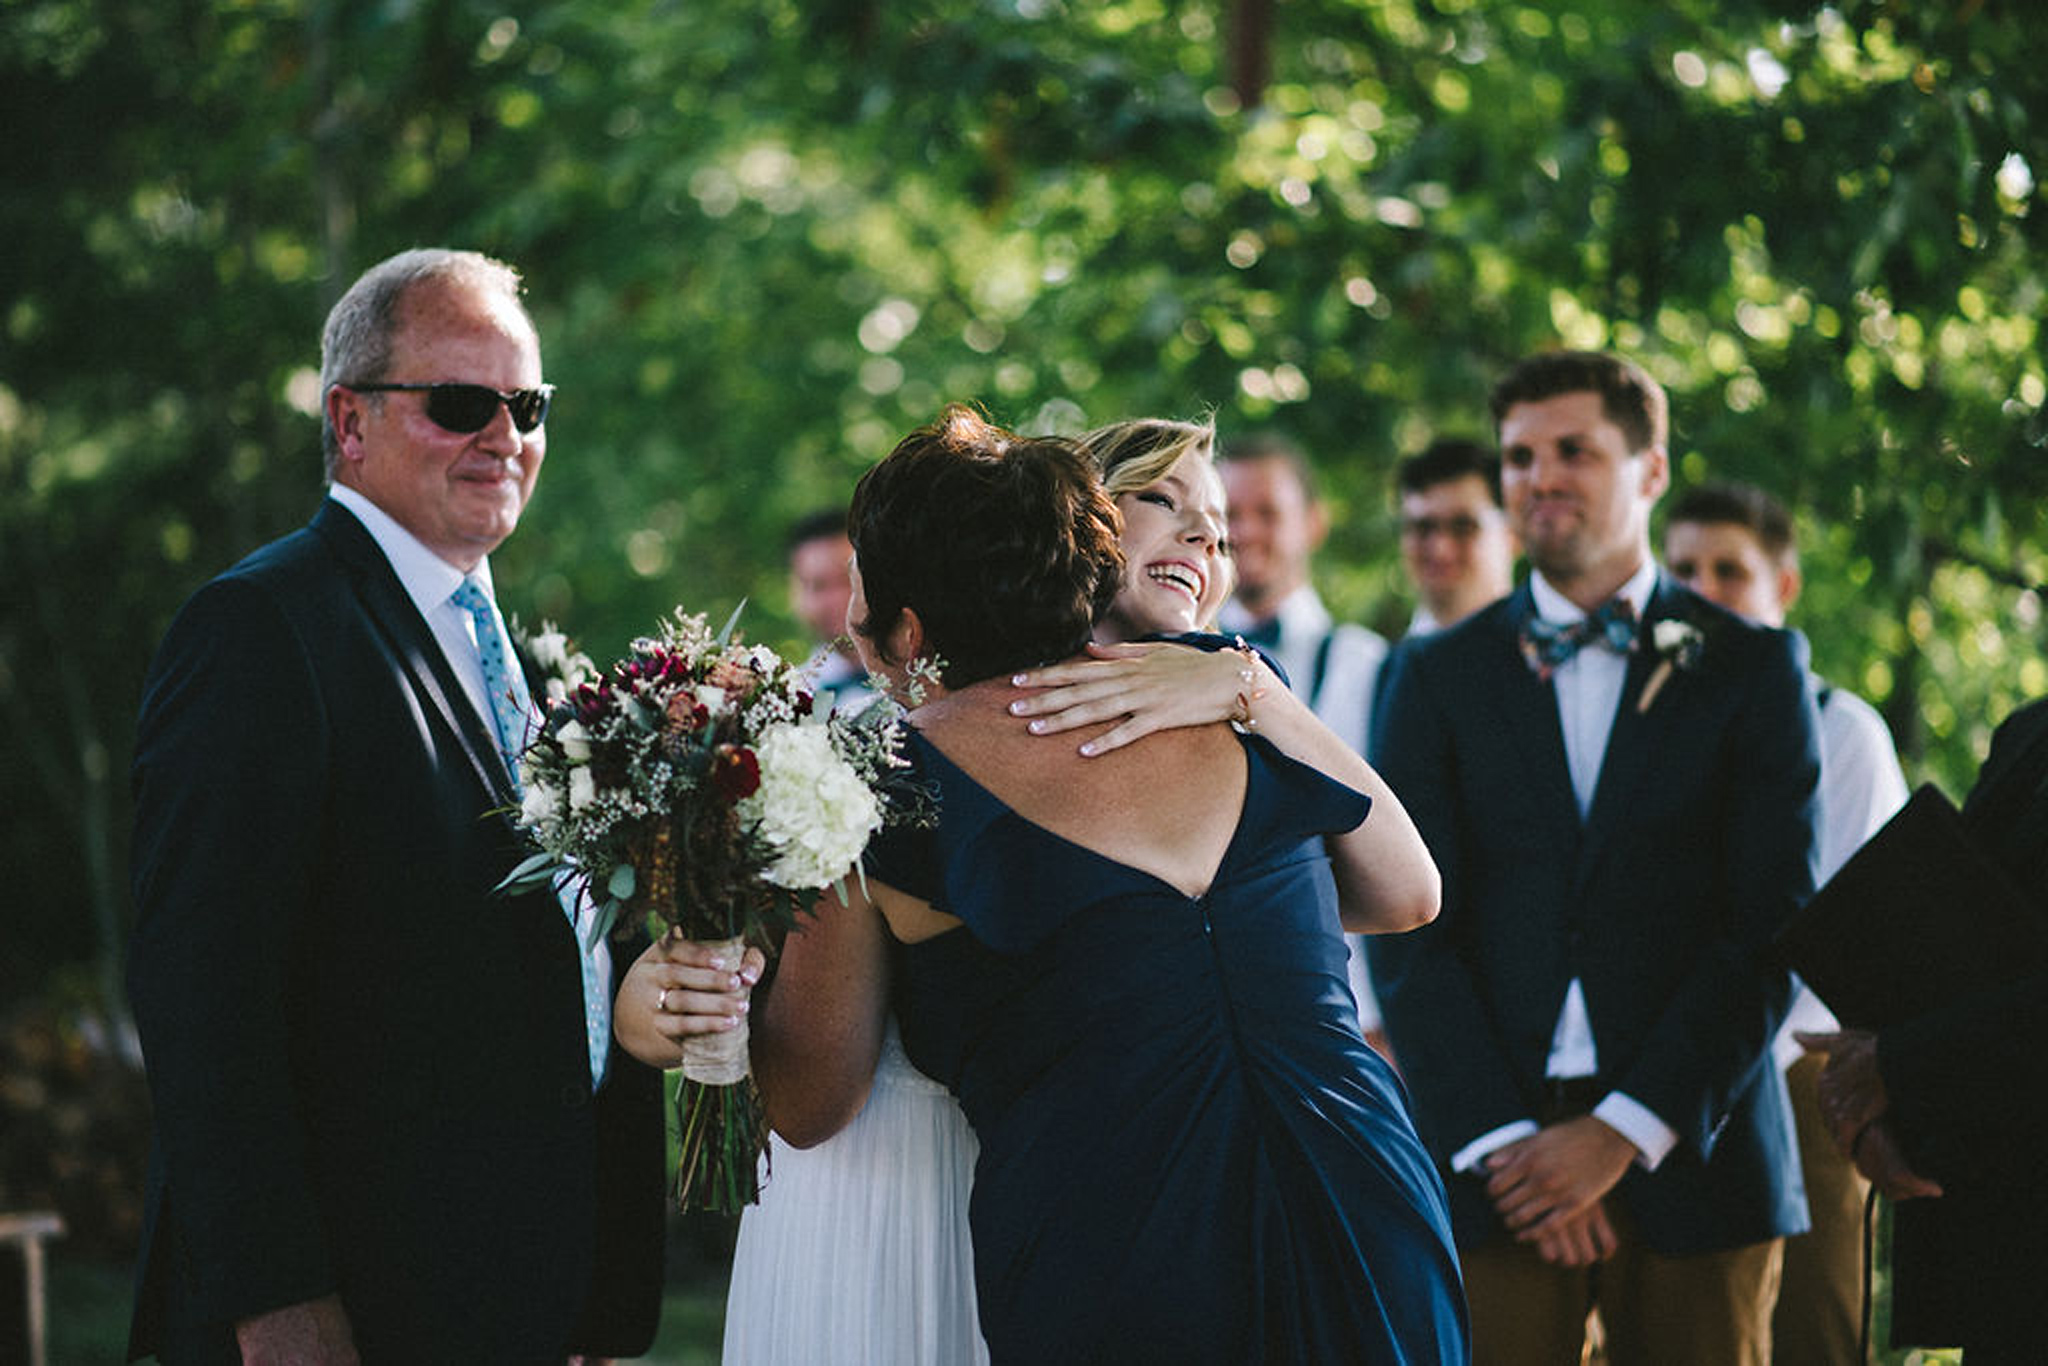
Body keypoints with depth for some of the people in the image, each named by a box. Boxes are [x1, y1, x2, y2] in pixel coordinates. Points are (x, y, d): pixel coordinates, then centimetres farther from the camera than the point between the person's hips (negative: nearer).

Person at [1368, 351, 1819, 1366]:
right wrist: (1501, 1142, -9)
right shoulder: (1439, 679, 10)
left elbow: (1769, 929, -2)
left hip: (1692, 1156, 0)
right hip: (1491, 1157, 1)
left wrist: (1626, 1131, -10)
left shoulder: (1753, 670, 6)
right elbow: (1409, 937, 3)